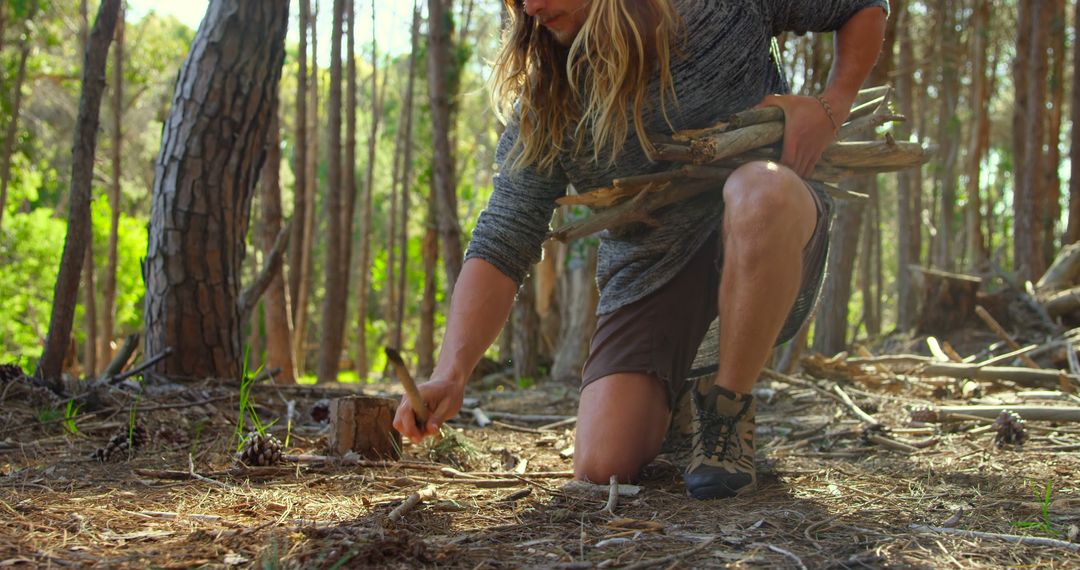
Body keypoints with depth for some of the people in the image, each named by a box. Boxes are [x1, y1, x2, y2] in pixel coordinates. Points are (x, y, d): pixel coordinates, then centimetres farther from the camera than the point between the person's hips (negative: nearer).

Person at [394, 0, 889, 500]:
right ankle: (668, 400, 23)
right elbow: (500, 247, -13)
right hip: (649, 271, 2)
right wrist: (450, 372, -28)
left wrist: (831, 107, -11)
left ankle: (728, 406, -16)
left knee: (761, 189, -38)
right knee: (602, 467, -15)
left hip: (773, 241, -2)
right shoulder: (542, 112, -5)